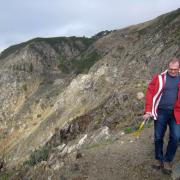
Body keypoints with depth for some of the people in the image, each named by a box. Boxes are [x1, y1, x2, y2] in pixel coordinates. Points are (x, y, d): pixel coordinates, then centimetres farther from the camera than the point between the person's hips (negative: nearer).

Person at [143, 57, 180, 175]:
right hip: (161, 112, -1)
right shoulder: (159, 78, -2)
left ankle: (167, 161, 13)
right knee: (158, 137, 9)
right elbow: (150, 92, -4)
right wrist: (148, 110, -10)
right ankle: (159, 159, 27)